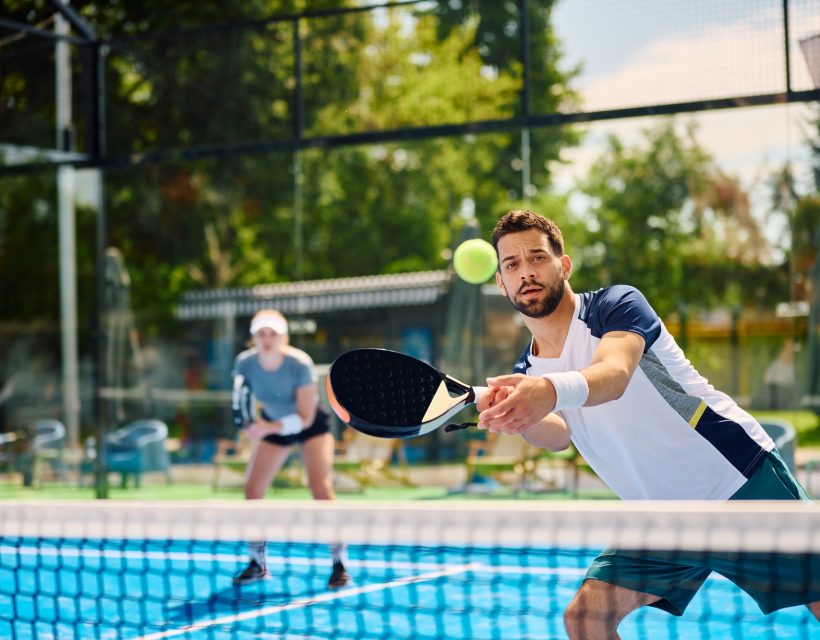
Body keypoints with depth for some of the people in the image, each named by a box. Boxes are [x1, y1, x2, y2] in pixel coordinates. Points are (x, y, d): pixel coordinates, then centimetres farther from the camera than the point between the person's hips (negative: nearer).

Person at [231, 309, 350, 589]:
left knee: (321, 487, -20)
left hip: (310, 425, -4)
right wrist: (252, 429, -30)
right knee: (252, 489, -4)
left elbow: (305, 417, -27)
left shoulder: (300, 364, -32)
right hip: (272, 424, 4)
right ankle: (257, 564, 13)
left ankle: (339, 565, -12)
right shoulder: (244, 364, -22)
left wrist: (271, 428, -41)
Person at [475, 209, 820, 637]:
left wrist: (553, 391, -57)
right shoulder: (525, 376, 2)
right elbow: (558, 436, -19)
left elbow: (614, 375, -35)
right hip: (661, 519, 5)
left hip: (742, 479, -5)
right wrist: (518, 417, -43)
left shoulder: (617, 304, -13)